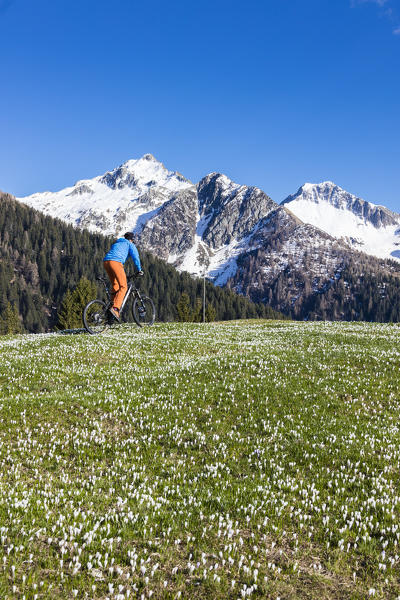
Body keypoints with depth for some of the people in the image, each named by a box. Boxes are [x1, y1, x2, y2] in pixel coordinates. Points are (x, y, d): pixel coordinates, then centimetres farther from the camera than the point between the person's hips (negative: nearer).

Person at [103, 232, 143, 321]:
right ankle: (115, 308, -23)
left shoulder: (116, 243, 38)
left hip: (105, 262, 7)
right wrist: (139, 270, 14)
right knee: (123, 287, -8)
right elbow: (135, 257, 6)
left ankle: (113, 303, 11)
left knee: (115, 285, 21)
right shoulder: (130, 244, 19)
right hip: (115, 262, -7)